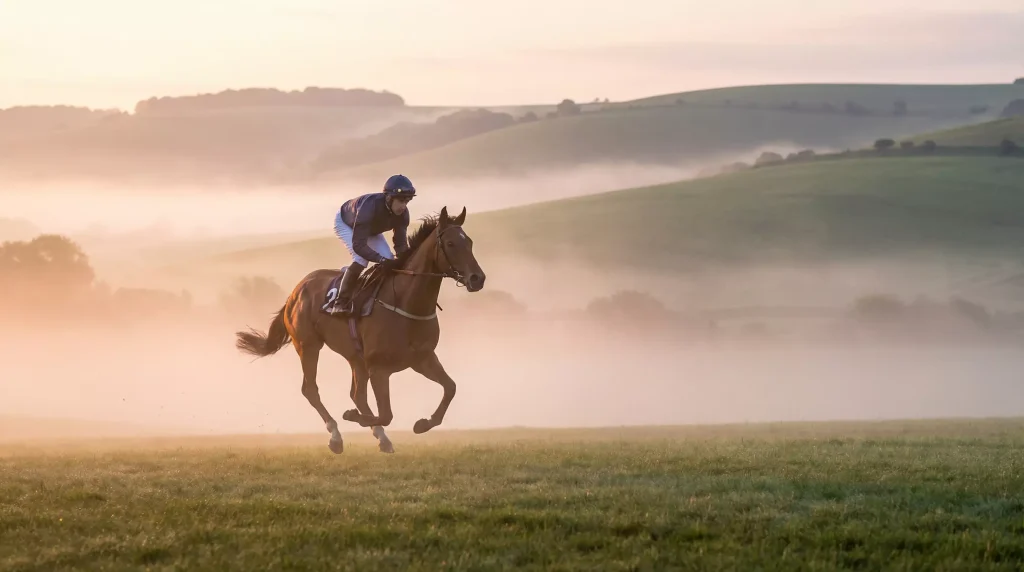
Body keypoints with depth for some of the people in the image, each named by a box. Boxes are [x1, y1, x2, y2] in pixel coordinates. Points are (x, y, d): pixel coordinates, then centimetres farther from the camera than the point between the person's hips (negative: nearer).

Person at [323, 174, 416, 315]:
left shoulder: (402, 213, -28)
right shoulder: (370, 207, -47)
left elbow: (401, 242, -23)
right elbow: (358, 245, -48)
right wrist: (381, 260, -59)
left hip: (370, 228, 6)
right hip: (345, 223, -6)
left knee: (389, 259, -10)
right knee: (361, 259, -28)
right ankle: (341, 302, -20)